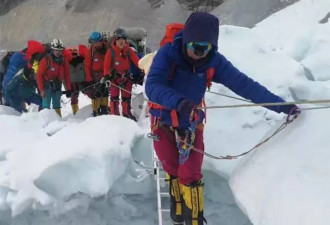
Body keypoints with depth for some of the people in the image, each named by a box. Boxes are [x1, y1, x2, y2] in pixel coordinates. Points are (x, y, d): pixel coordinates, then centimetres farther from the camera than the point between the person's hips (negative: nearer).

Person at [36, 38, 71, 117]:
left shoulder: (64, 61, 2)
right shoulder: (46, 60, -12)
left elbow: (67, 75, 6)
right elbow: (39, 75, -10)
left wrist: (68, 89, 2)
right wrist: (41, 90, -14)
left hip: (57, 86, 4)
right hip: (47, 86, -4)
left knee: (57, 106, 11)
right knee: (46, 106, -8)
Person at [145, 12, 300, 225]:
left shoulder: (214, 61, -18)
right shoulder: (167, 53, -24)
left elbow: (244, 84, -17)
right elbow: (152, 87, -35)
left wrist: (281, 105, -21)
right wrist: (178, 101, -54)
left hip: (192, 124, 1)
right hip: (163, 122, -1)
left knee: (190, 176, -4)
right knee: (174, 172, 12)